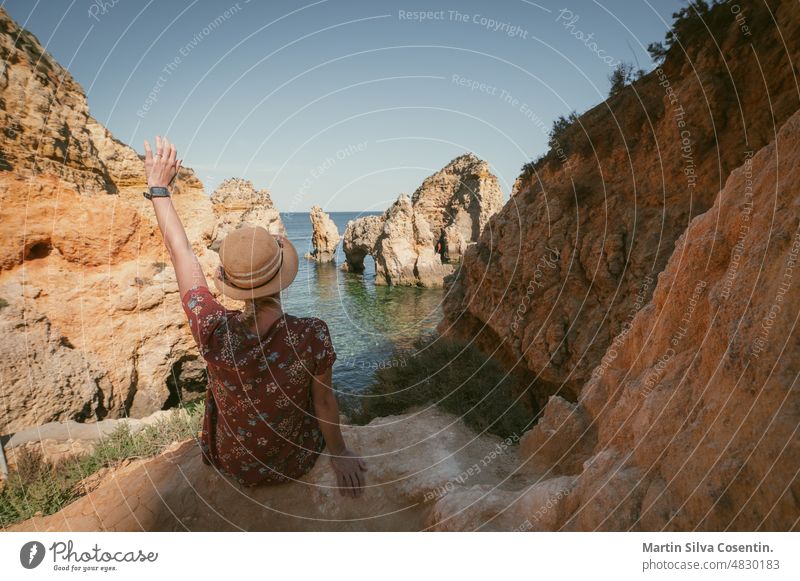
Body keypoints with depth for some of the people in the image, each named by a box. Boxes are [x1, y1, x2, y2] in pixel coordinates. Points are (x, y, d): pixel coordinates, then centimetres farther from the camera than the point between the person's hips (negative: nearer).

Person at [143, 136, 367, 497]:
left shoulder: (213, 330, -29)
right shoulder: (312, 335, -32)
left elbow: (179, 250, -15)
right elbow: (325, 402, -16)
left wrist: (158, 188, -1)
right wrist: (338, 452, 3)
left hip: (232, 466, 1)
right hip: (295, 464, -1)